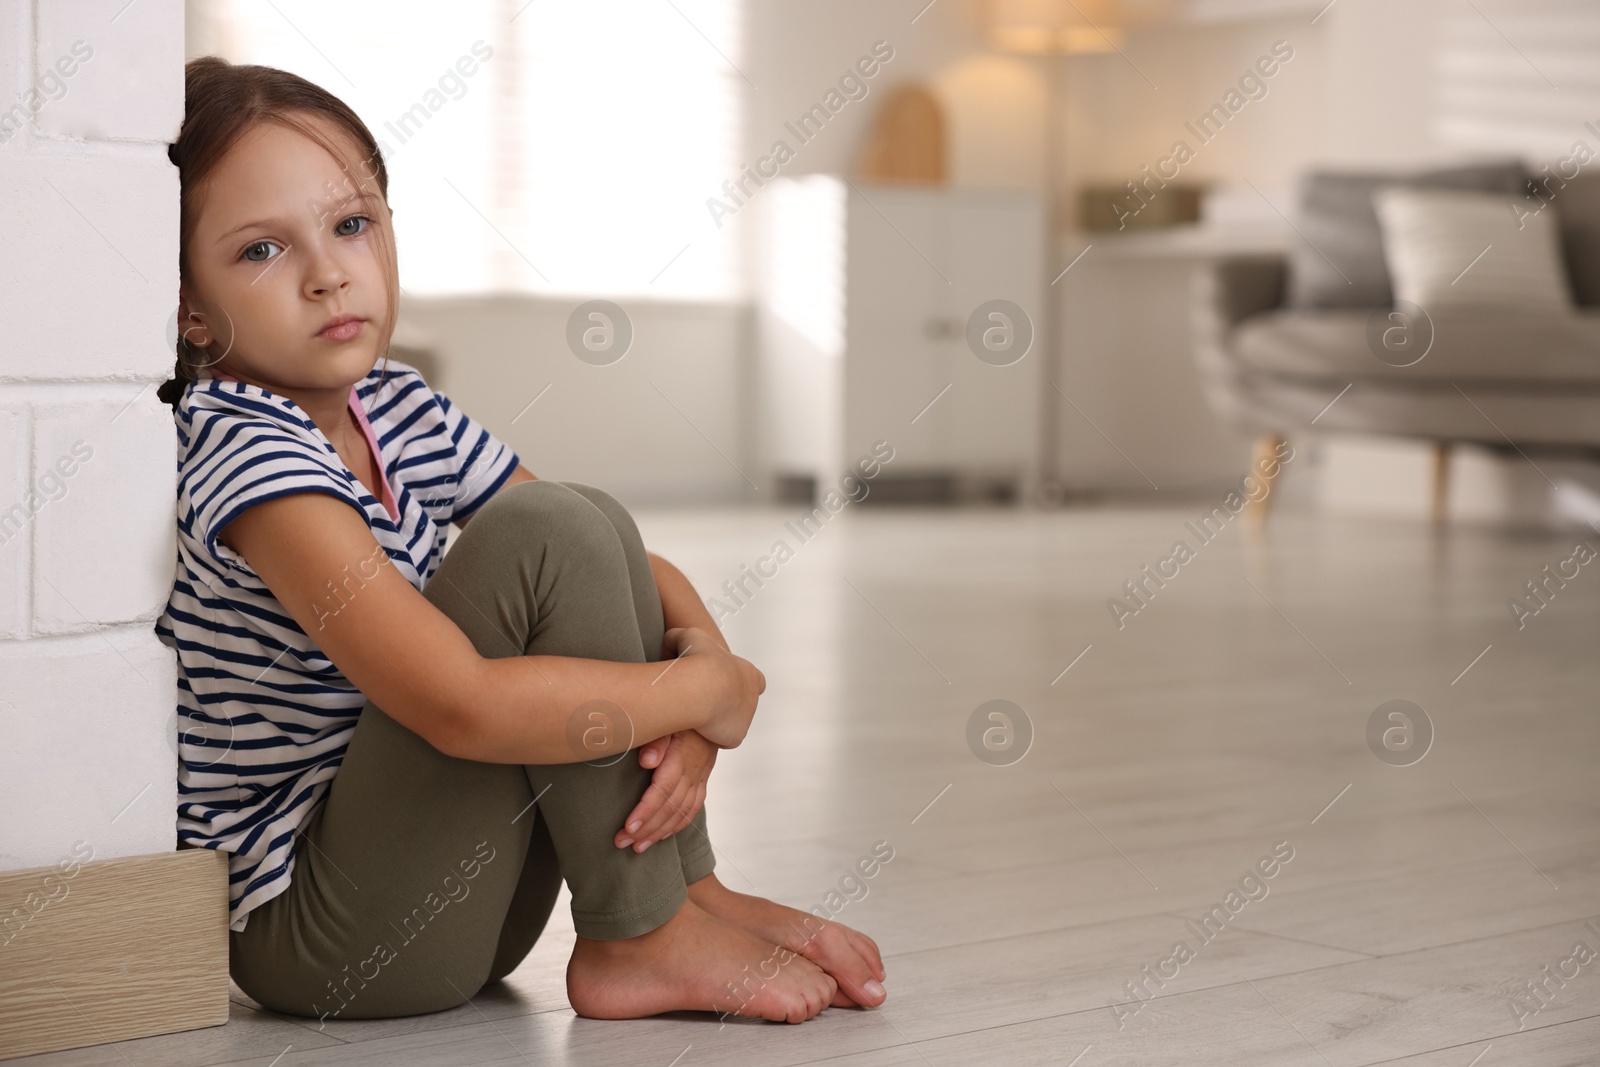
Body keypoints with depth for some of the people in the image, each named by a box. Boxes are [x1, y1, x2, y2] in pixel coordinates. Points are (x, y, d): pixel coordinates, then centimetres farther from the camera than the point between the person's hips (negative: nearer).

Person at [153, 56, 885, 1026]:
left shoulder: (399, 408, 5)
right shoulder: (243, 455, -21)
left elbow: (640, 574, 9)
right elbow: (465, 707, -31)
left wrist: (697, 649, -14)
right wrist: (710, 692, -18)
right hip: (306, 937, -8)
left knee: (595, 516, 2)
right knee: (547, 531, -21)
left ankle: (687, 887, -2)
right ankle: (638, 940, -13)